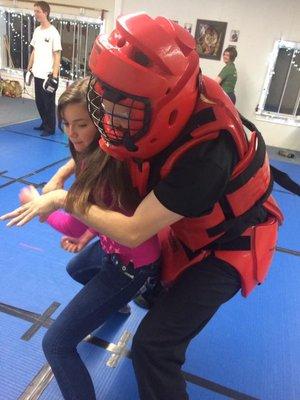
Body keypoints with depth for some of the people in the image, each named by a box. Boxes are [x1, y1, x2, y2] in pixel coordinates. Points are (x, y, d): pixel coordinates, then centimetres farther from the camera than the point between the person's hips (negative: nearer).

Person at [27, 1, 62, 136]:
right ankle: (45, 123, 29)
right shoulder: (37, 30, 10)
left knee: (49, 103, 1)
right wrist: (29, 67, 16)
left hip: (48, 75, -7)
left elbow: (57, 55, -14)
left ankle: (50, 128, 13)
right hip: (38, 74, 7)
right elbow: (34, 50, 18)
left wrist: (54, 76, -18)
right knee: (39, 101, 14)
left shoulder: (53, 32, -11)